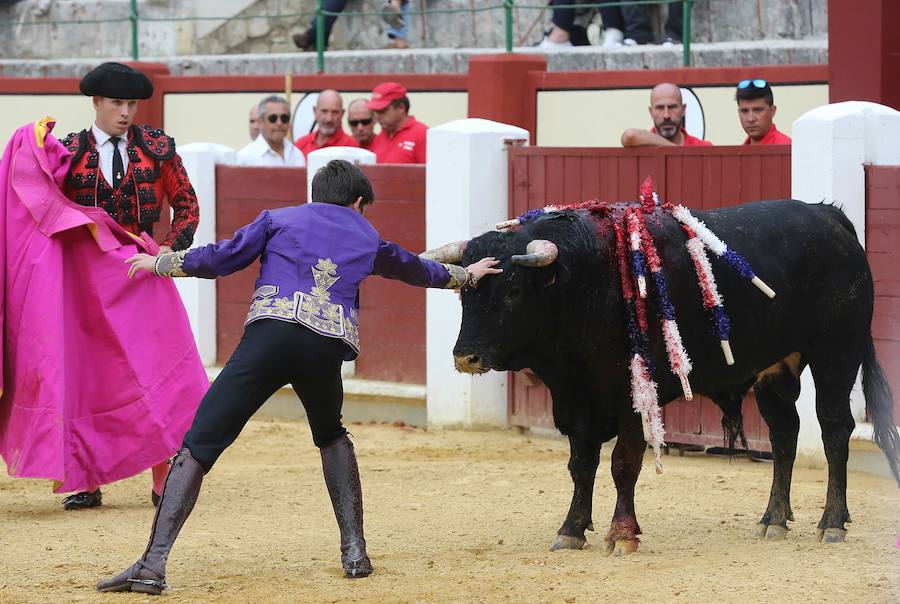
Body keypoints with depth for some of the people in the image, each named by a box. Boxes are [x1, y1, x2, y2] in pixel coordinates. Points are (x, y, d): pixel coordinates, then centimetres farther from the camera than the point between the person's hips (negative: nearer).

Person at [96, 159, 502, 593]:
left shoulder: (280, 219, 23)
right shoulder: (366, 238, 31)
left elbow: (221, 259, 17)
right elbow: (413, 268, 48)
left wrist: (160, 263, 32)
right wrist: (465, 276, 68)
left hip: (269, 333, -3)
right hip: (329, 346, 3)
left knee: (199, 444, -6)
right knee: (331, 436, 33)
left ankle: (153, 564, -19)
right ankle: (355, 552, 22)